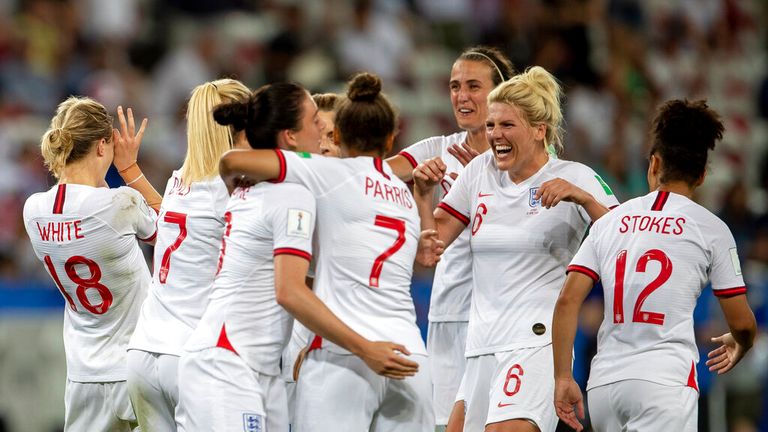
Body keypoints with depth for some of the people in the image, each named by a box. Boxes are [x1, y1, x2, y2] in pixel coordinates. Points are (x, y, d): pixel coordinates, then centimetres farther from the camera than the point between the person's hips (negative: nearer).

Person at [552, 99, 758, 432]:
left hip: (603, 383, 4)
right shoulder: (710, 228, 5)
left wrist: (562, 378, 9)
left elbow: (567, 301, 6)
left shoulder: (610, 221, 15)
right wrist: (738, 346, 32)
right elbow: (742, 322, 9)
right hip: (664, 379, -4)